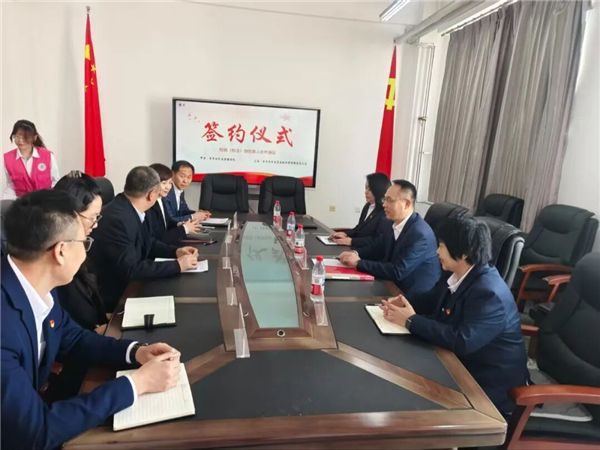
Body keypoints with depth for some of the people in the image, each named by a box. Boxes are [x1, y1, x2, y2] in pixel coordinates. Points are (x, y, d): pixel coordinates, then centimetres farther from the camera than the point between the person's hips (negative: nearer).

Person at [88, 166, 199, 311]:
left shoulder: (130, 210, -1)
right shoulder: (116, 219, -27)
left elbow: (148, 243, 12)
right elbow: (130, 270, -28)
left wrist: (176, 251, -2)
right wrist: (177, 265, -24)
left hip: (129, 284, 8)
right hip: (115, 296, -8)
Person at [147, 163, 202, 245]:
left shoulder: (161, 200, 5)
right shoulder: (148, 206, -21)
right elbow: (158, 239, -22)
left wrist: (178, 225, -4)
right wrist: (184, 229, -14)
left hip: (164, 246, 8)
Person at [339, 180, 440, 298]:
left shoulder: (420, 234, -25)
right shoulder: (390, 224, -1)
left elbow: (397, 272, -28)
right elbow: (375, 249, 12)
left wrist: (359, 263, -23)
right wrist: (356, 254, -9)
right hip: (394, 286, 7)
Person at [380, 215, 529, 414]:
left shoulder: (488, 293, -30)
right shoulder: (458, 275, -2)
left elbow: (462, 341, -38)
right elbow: (432, 299, 12)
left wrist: (411, 321, -31)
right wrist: (403, 302, -9)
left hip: (489, 381, -8)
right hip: (461, 362, 8)